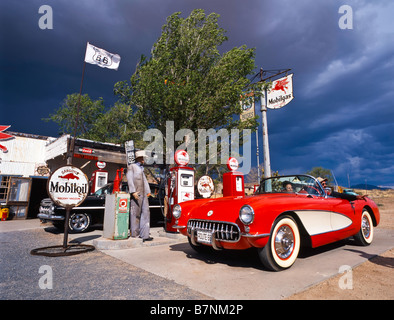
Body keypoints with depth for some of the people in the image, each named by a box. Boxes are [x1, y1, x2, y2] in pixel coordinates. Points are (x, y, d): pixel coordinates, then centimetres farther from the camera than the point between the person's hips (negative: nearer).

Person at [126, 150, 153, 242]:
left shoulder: (141, 169, 24)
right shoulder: (131, 167, 1)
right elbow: (129, 179, -10)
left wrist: (148, 191, 19)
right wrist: (133, 191, -19)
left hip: (143, 195, 8)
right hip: (136, 195, -8)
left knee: (145, 213, 5)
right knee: (135, 215, -3)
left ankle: (144, 235, 9)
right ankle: (134, 235, 5)